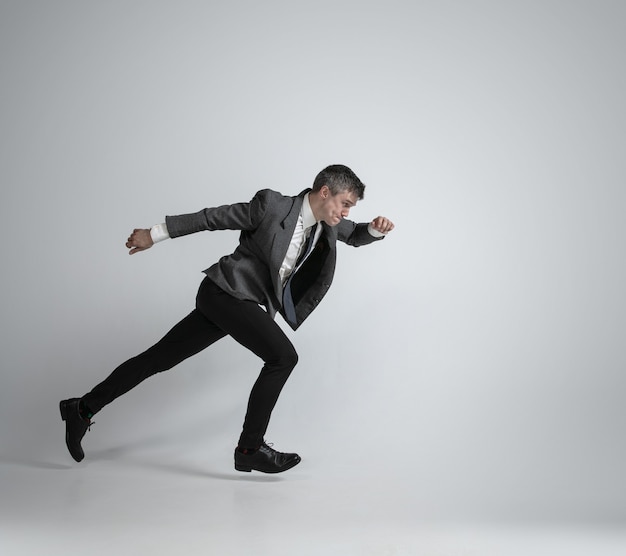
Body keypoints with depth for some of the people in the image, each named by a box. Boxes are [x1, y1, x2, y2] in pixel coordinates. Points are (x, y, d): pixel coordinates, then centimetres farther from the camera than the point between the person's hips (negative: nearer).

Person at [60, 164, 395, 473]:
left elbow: (356, 236, 23)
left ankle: (83, 409, 17)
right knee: (283, 356, -18)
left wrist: (376, 228, -2)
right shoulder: (272, 205, -13)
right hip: (226, 291, -7)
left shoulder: (327, 224, 6)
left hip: (249, 305, 7)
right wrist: (155, 234, -2)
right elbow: (212, 217, -7)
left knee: (158, 359, 8)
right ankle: (250, 448, -8)